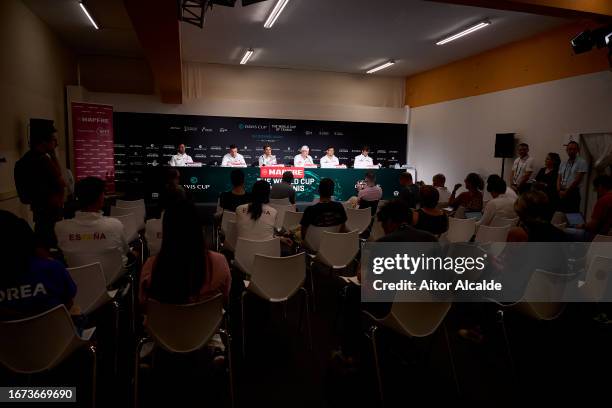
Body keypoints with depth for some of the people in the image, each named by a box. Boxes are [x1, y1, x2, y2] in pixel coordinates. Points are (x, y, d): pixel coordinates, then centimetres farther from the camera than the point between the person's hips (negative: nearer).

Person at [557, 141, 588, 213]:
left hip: (573, 193, -5)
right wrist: (559, 191, -7)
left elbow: (577, 180, -9)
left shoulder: (582, 162, -2)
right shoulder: (563, 164, 15)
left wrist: (566, 192, -9)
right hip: (561, 194, 5)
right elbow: (559, 179, 10)